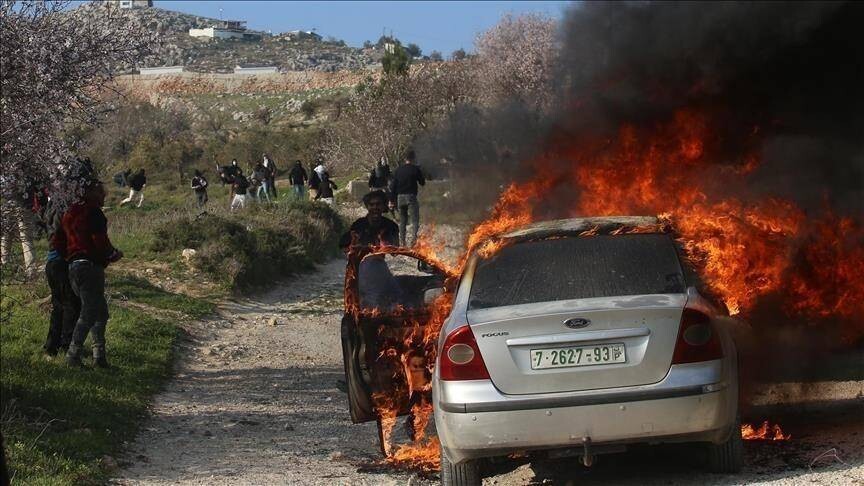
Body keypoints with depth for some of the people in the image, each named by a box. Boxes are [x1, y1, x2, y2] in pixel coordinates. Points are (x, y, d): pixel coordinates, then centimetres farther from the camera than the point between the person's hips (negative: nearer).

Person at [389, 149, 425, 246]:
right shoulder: (415, 169, -5)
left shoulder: (399, 170, 7)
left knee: (402, 220, 14)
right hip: (411, 196, -4)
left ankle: (402, 240, 12)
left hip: (400, 197, 4)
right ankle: (415, 238, -20)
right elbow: (422, 183, 3)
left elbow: (393, 186, 7)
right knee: (415, 219, -4)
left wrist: (392, 200, 10)